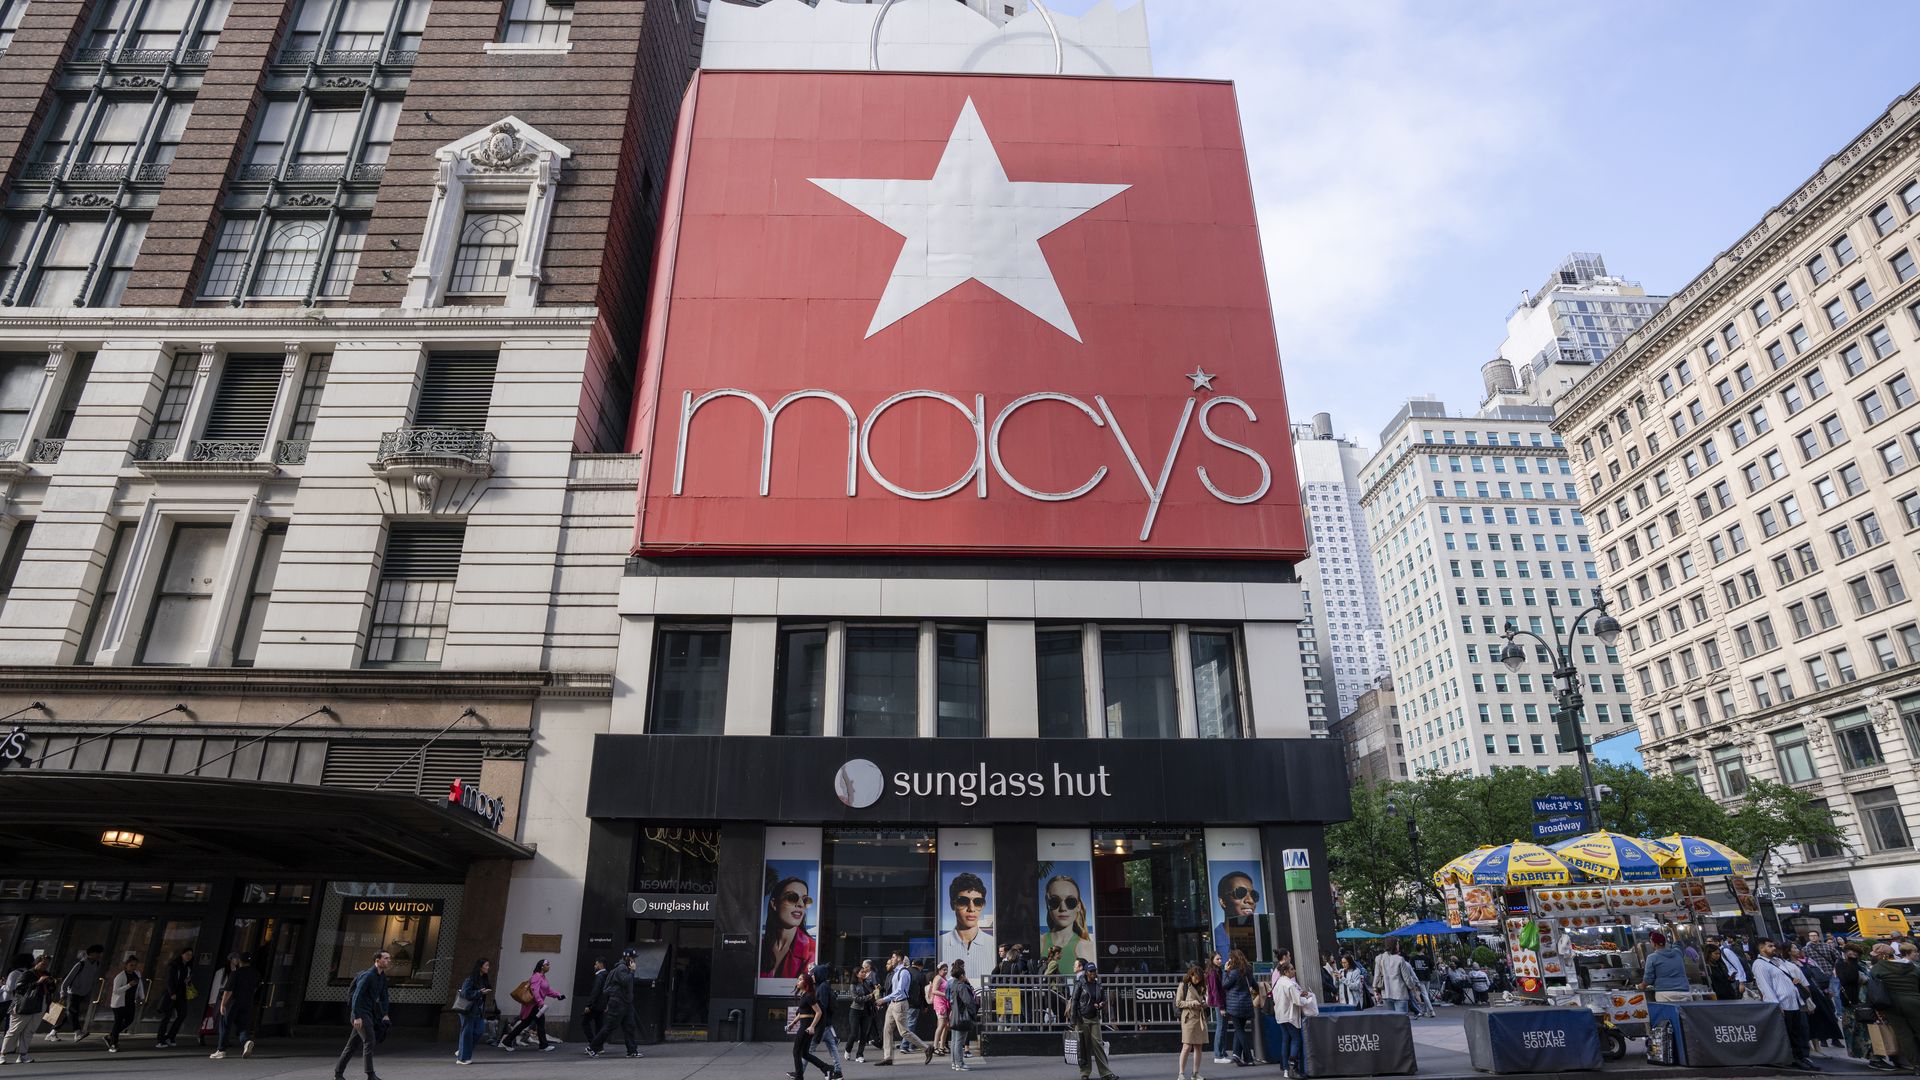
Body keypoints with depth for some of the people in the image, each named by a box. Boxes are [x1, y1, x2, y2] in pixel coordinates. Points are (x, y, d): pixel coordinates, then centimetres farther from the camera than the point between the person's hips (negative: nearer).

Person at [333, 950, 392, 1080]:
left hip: (368, 1015, 9)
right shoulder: (367, 975, -16)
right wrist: (357, 1017, -25)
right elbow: (356, 996, -20)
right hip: (360, 1014, -9)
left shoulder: (382, 977, 11)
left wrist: (385, 1014, 6)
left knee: (353, 1045, 13)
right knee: (369, 1040, -15)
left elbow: (383, 997, 15)